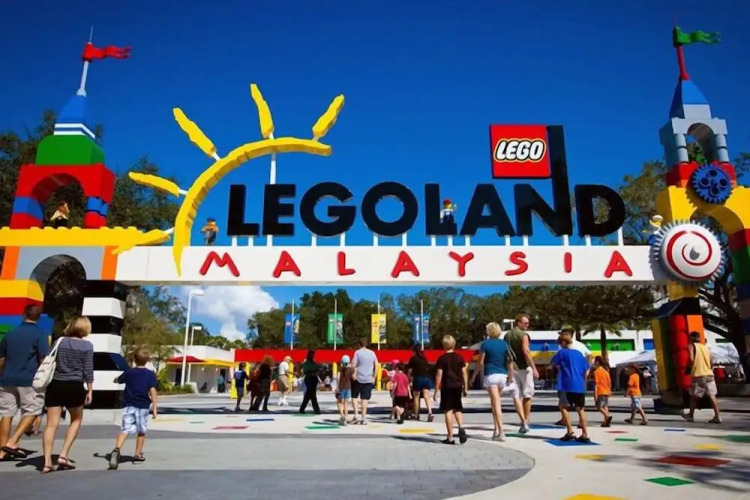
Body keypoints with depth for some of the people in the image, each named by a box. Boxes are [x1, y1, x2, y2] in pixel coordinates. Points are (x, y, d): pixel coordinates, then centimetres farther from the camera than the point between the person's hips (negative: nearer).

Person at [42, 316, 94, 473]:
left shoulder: (60, 341, 8)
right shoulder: (87, 345, -3)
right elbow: (88, 371, -5)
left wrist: (46, 384, 19)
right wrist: (90, 391, 2)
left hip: (55, 385, 3)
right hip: (74, 387, -3)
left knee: (52, 424, 4)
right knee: (76, 420, 17)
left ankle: (47, 462, 0)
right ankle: (63, 455, 8)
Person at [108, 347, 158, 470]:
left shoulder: (128, 372, 7)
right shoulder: (151, 374, -1)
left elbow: (117, 380, 25)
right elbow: (152, 390, -9)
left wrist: (116, 379, 50)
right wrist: (155, 406, -8)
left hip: (128, 405, 1)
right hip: (143, 406, -1)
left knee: (125, 430, -7)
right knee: (141, 431, 15)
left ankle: (117, 449, -33)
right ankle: (138, 455, 22)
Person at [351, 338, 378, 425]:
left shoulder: (358, 352, -6)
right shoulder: (372, 353, 7)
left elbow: (353, 365, -14)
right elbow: (376, 365, 8)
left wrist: (354, 374, -6)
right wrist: (374, 377, 13)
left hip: (358, 378, -3)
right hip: (369, 379, 3)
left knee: (354, 396, 13)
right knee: (364, 398, 6)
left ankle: (356, 415, 5)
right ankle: (363, 418, 5)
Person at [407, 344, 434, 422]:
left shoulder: (413, 358, 2)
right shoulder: (425, 358, 14)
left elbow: (410, 370, 1)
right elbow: (427, 369, 15)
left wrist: (409, 379, 8)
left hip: (418, 378, -3)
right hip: (426, 378, 3)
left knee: (416, 397, 8)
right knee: (426, 396, -4)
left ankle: (416, 415, 13)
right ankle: (430, 413, -21)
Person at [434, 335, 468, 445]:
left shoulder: (442, 359, -5)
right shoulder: (459, 357, 5)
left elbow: (439, 375, -7)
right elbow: (464, 373, 5)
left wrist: (436, 391, -3)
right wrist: (465, 388, 13)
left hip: (447, 387, -3)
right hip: (458, 386, 4)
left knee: (448, 411, 1)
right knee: (457, 409, 18)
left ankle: (450, 438, 2)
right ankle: (461, 427, -8)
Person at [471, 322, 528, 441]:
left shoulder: (485, 344, -2)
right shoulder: (504, 343, 7)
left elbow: (480, 362, -4)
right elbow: (510, 360, 0)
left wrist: (474, 376, 3)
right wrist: (510, 375, 4)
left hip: (490, 375, -4)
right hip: (503, 375, 4)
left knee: (496, 403, -6)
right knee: (495, 401, 19)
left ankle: (501, 432, -12)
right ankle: (497, 430, 21)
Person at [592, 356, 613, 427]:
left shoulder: (596, 371, -11)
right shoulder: (606, 370, 10)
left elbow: (596, 383, -15)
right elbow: (609, 382, 13)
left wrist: (595, 394, -15)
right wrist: (609, 391, 21)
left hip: (600, 392, -7)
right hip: (606, 391, 7)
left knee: (599, 406, -3)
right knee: (605, 406, 10)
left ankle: (608, 416, -24)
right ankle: (606, 422, 7)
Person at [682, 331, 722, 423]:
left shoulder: (691, 346, -1)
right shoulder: (705, 346, 16)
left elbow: (691, 359, -15)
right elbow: (712, 363, 14)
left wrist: (689, 367, 2)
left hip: (698, 375, -5)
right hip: (709, 374, 5)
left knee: (694, 396, 8)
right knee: (712, 396, 1)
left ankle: (691, 415, 20)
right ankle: (717, 416, -6)